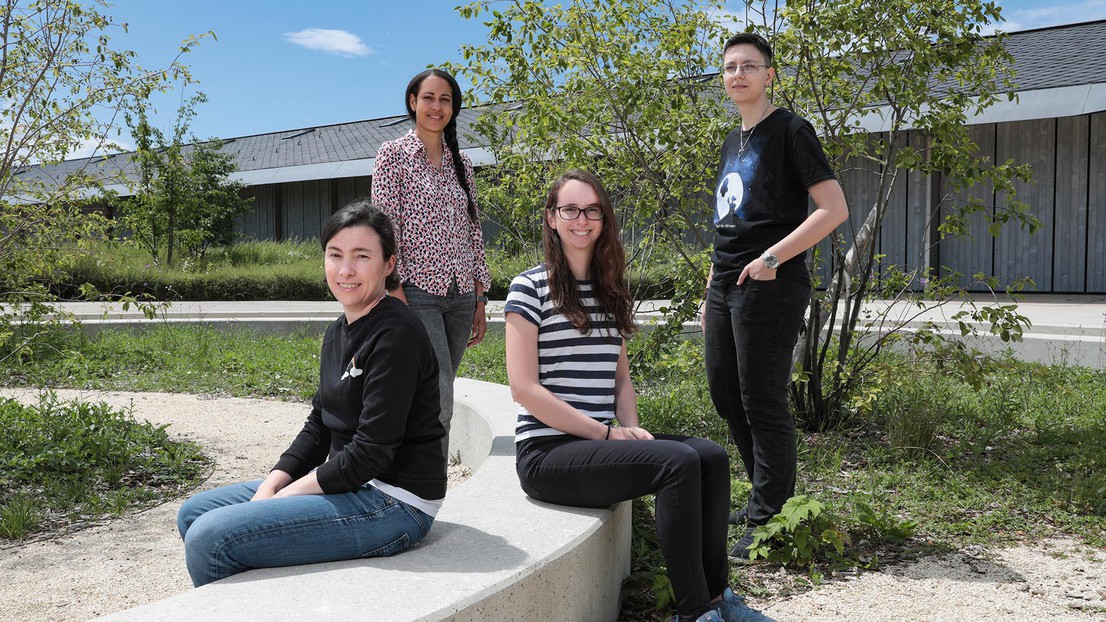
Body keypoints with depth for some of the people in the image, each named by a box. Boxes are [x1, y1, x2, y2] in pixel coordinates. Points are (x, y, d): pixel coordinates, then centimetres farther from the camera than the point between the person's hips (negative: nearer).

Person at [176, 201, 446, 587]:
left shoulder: (395, 337, -19)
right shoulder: (339, 332, 11)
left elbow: (370, 453, -22)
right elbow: (319, 426, 14)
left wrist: (280, 499, -13)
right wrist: (269, 487, -1)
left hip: (393, 502, -10)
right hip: (349, 484, 10)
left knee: (210, 539, -17)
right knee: (193, 514, 13)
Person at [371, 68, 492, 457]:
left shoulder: (461, 163, 16)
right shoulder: (393, 155, 1)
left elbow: (473, 232, 15)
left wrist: (480, 299, 11)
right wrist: (396, 293, -14)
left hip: (460, 294, 5)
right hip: (417, 291, -5)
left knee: (436, 398, 9)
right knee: (439, 398, -16)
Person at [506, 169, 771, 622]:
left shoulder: (609, 291, 15)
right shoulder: (530, 288, -5)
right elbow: (523, 388, -12)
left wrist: (632, 429, -1)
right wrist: (607, 434, -14)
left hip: (600, 443, 6)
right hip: (547, 452, -6)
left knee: (711, 455, -14)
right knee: (679, 462, -25)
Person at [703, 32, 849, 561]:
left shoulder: (789, 131, -4)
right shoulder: (732, 142, 19)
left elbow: (834, 208, -13)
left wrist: (773, 258, -18)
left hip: (770, 286, -9)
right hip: (725, 288, 9)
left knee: (762, 402, -5)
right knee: (725, 394, 13)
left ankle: (770, 521, 7)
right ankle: (764, 497, 28)